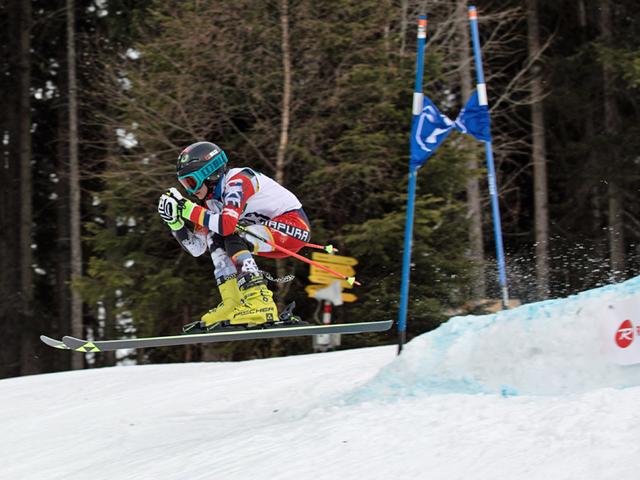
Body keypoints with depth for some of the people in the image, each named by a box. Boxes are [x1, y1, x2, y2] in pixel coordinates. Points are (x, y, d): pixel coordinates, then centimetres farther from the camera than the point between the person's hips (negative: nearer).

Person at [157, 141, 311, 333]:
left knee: (231, 238, -23)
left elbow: (227, 224, -34)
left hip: (295, 225, -9)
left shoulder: (238, 180, -19)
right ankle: (232, 304, -5)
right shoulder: (210, 201, 6)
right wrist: (174, 221, -6)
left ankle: (259, 304, -32)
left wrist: (188, 209, -28)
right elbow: (196, 248, 7)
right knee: (215, 239, 2)